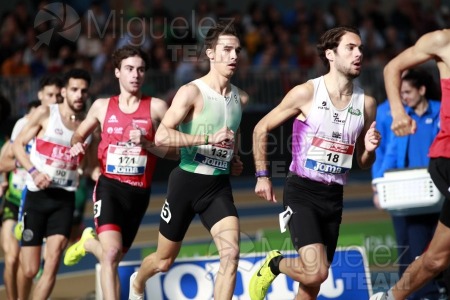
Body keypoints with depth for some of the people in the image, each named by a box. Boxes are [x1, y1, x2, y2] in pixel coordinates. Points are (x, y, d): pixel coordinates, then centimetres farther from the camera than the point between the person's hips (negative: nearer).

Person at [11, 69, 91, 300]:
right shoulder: (45, 114, -2)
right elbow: (18, 144, -1)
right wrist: (33, 171, -16)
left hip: (65, 198, 2)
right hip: (37, 195, -2)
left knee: (52, 263, -16)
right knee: (29, 270, 1)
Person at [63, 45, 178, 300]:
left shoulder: (157, 107, 1)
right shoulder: (102, 106, 7)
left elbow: (174, 151, 0)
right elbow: (80, 134, 24)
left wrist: (146, 143, -16)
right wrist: (77, 144, 0)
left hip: (139, 192, 1)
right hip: (109, 186, -1)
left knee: (114, 255, 13)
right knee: (111, 252, -22)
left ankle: (89, 243, 46)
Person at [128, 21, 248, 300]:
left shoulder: (241, 98, 5)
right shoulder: (192, 92, -14)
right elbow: (162, 135, -25)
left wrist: (236, 157, 10)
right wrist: (209, 138, -32)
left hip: (219, 186, 4)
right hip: (187, 182, -4)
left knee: (231, 252, -20)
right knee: (164, 261, 13)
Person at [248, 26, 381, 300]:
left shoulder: (366, 104, 5)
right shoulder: (306, 93, -8)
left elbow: (363, 163, 15)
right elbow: (262, 129, 3)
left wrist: (369, 149, -7)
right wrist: (263, 175, 0)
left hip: (334, 197, 5)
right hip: (302, 192, -5)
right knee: (316, 272, -21)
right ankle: (274, 265, 9)